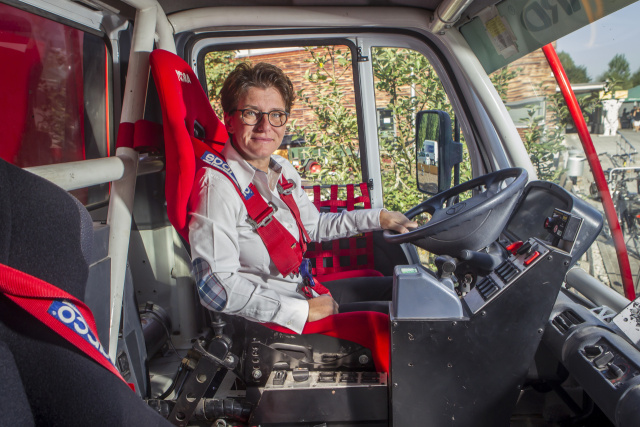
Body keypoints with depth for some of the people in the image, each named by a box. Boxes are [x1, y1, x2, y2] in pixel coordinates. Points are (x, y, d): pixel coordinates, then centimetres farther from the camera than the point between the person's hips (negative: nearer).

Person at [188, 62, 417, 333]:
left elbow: (314, 225, 23)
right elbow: (216, 287, -29)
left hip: (303, 290, 9)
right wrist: (303, 311, -26)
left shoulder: (283, 171, 4)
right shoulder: (218, 184, -24)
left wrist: (379, 217, 18)